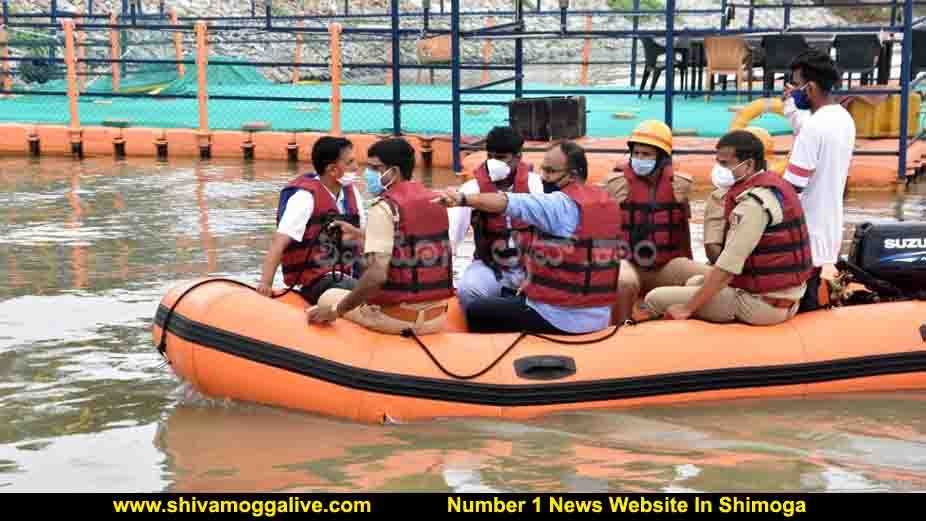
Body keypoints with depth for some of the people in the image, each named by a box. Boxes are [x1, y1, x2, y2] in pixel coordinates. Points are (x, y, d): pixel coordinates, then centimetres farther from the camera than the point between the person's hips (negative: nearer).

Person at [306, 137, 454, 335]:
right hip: (437, 318, 7)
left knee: (328, 297, 17)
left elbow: (377, 274, -24)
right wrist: (359, 235, 29)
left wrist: (336, 311, -14)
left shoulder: (384, 207, -15)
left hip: (397, 320, -7)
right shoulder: (435, 201, 7)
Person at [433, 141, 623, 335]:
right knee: (511, 297, 31)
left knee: (476, 312, 6)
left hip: (559, 319, -8)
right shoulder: (608, 202, 8)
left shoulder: (561, 204, -18)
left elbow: (513, 203, -32)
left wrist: (463, 199, -43)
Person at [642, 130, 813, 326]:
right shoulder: (777, 184, 9)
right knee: (695, 282, 30)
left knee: (655, 298, -10)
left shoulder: (753, 204, -21)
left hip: (761, 303, -10)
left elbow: (727, 267, -22)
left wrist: (687, 308, -15)